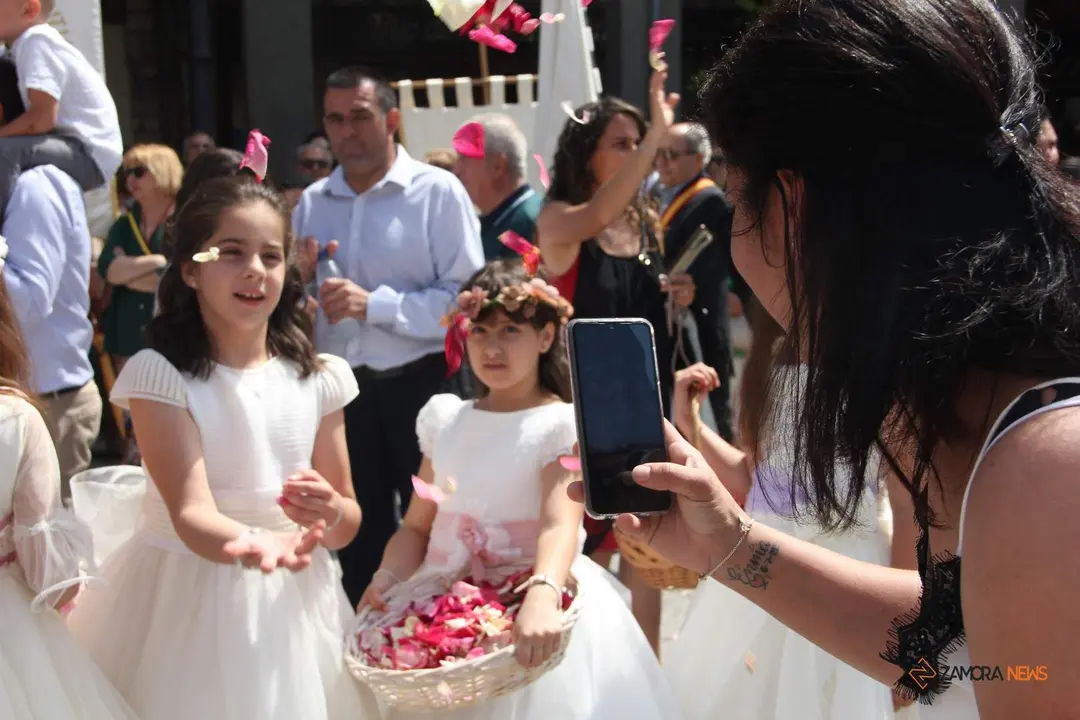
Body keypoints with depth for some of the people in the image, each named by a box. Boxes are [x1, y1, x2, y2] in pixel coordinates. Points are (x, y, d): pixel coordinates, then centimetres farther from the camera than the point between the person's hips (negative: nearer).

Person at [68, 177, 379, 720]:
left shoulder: (319, 379, 0)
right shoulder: (160, 374, -11)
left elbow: (348, 525, 4)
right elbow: (190, 513, -20)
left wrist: (330, 512, -19)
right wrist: (252, 544, -41)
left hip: (292, 605, 3)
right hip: (185, 602, -3)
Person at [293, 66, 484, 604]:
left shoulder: (437, 191, -7)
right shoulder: (312, 202, 8)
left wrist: (374, 304, -24)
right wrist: (302, 279, -7)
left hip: (420, 386, -4)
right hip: (344, 388, 5)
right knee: (357, 539, 17)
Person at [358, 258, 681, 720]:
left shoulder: (561, 425, -9)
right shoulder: (445, 420, 7)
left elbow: (561, 525, -25)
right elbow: (417, 527, 8)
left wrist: (542, 596, -43)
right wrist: (387, 578, -11)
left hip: (530, 604, -4)